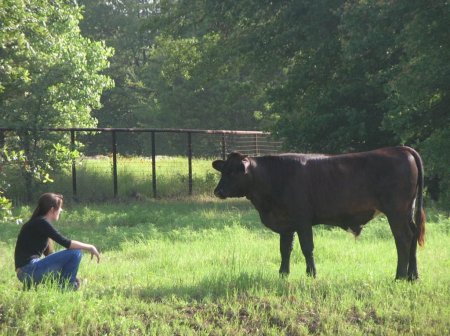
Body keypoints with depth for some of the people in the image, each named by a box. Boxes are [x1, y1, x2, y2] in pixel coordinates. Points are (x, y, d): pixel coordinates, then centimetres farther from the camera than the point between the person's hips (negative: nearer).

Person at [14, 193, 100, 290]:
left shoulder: (37, 223, 18)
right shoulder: (41, 223, -11)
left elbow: (47, 254, 24)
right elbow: (66, 243, -17)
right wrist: (89, 247, -5)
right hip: (30, 270, -10)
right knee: (75, 252, -11)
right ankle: (65, 287, -2)